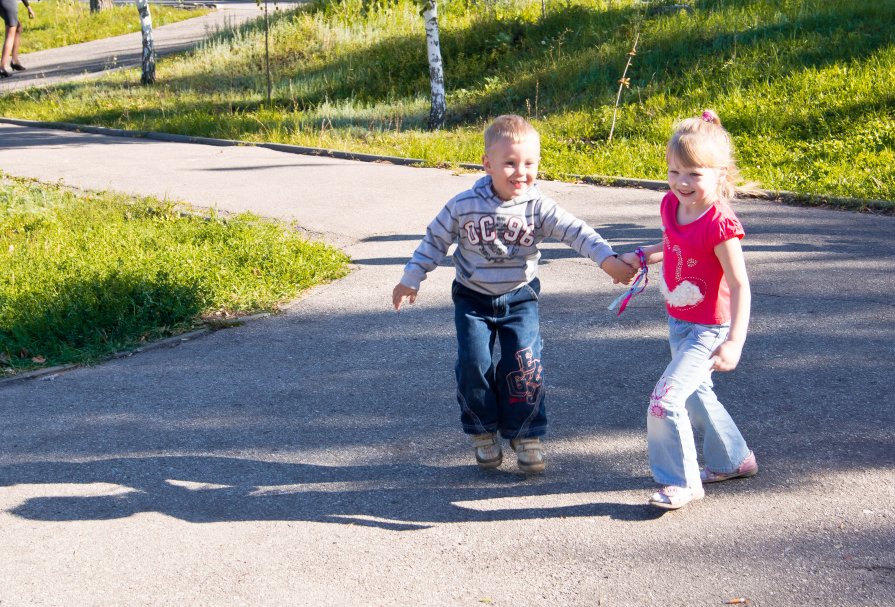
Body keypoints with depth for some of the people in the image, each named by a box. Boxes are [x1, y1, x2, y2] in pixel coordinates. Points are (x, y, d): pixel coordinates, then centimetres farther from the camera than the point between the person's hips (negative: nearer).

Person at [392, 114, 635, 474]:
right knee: (474, 365, -6)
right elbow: (435, 240, -1)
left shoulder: (539, 208, -13)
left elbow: (575, 231, -21)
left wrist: (607, 259, -35)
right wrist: (411, 279, 2)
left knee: (524, 366, -7)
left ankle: (525, 434, 11)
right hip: (473, 299, 0)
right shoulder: (464, 206, -13)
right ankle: (484, 432, 15)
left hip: (520, 298, 0)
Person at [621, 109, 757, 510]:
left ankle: (682, 483, 3)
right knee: (695, 394, 23)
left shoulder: (720, 224, -27)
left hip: (707, 329, -9)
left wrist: (733, 343, -35)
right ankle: (733, 460, 45)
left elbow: (740, 285, -28)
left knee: (665, 399, -14)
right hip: (678, 321, 9)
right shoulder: (671, 205, -4)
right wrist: (642, 256, 5)